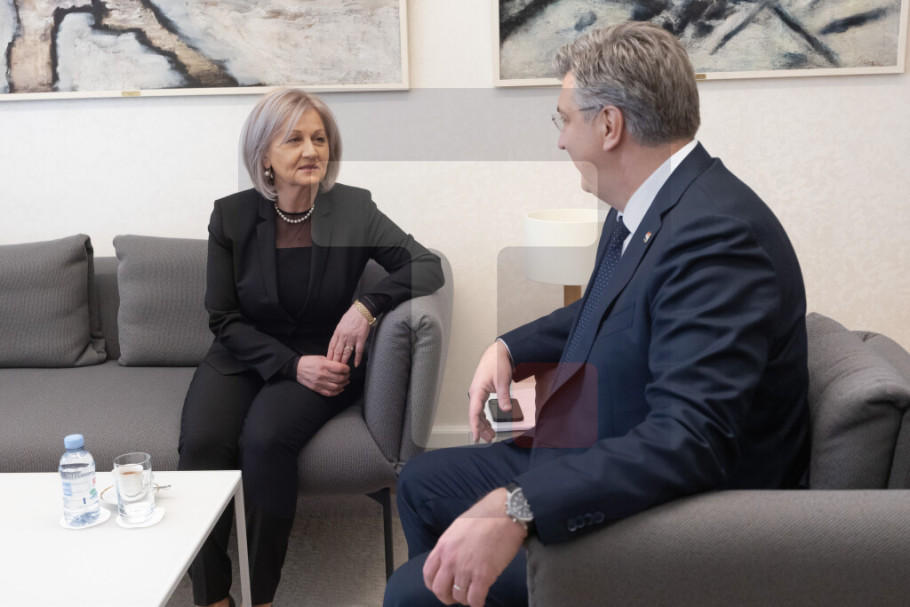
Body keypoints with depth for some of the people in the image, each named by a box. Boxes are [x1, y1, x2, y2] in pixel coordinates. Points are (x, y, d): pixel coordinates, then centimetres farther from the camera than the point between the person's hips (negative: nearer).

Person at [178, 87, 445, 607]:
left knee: (265, 439, -30)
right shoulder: (231, 216, -2)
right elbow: (226, 321, -2)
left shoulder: (353, 208, -6)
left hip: (320, 358, -1)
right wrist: (292, 364, -17)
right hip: (243, 357, 2)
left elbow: (428, 268, -10)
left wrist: (367, 306, -27)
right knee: (202, 444, -26)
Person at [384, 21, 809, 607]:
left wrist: (516, 507, -41)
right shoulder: (641, 211, 1)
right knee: (421, 482, 18)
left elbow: (690, 438, -35)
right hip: (596, 457, 9)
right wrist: (509, 349, 6)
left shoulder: (715, 234, -28)